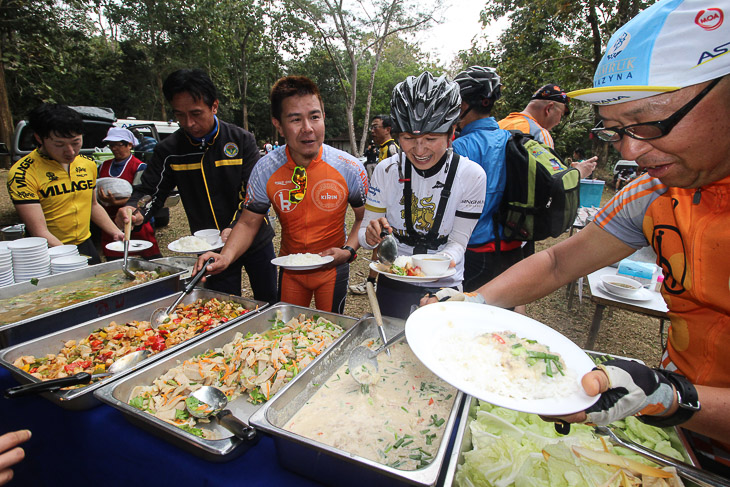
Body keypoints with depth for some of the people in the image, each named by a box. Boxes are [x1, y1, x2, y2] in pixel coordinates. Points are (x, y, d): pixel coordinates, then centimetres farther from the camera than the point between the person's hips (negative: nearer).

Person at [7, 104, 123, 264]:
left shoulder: (88, 164, 4)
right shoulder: (22, 173, -14)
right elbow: (40, 233, -18)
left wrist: (115, 232, 5)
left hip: (86, 246, 5)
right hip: (49, 254, -4)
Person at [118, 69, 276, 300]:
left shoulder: (241, 140, -7)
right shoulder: (169, 150, -2)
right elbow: (149, 192, 2)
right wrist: (135, 212, -22)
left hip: (255, 241, -1)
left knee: (270, 305, 13)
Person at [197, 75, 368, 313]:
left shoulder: (349, 168, -17)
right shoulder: (265, 170, -14)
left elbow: (364, 217, -5)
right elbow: (248, 222, -5)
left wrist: (348, 251, -21)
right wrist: (226, 256, -22)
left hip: (332, 268, -1)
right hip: (290, 268, 2)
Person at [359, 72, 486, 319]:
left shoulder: (472, 175, -15)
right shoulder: (386, 170, -12)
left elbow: (458, 240, -13)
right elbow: (365, 233, -8)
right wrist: (370, 235, -31)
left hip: (443, 287, -1)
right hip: (392, 285, 1)